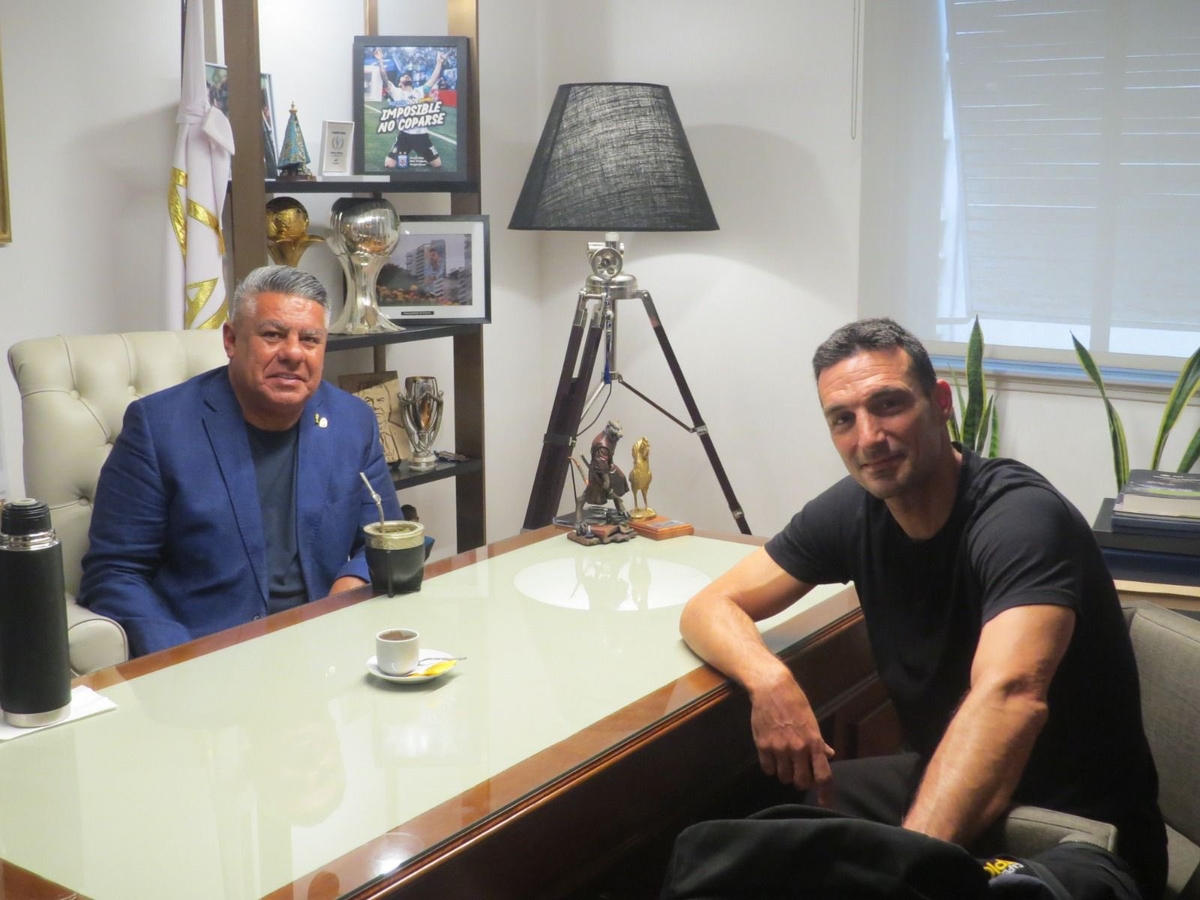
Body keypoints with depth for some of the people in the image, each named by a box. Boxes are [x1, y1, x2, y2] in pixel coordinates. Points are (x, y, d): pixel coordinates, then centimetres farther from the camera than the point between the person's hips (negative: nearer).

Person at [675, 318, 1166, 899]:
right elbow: (710, 609, -1)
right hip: (948, 784, 6)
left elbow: (1008, 697, -40)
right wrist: (769, 679, -24)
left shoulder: (1021, 517, -24)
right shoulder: (852, 509, -4)